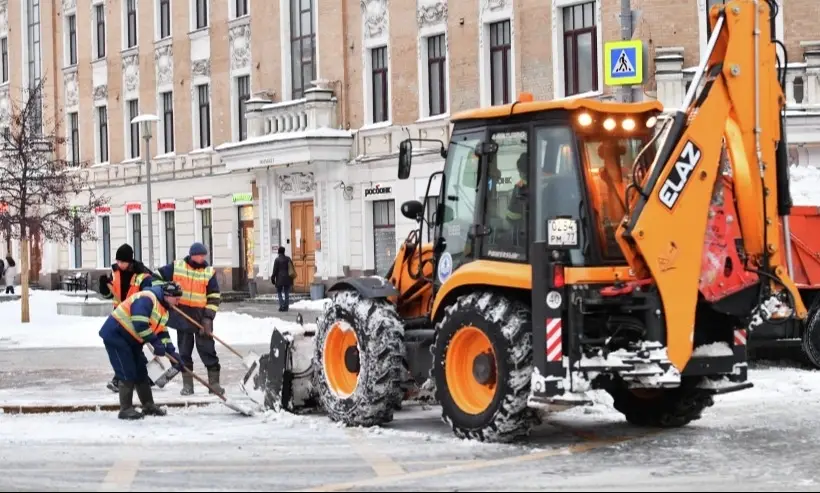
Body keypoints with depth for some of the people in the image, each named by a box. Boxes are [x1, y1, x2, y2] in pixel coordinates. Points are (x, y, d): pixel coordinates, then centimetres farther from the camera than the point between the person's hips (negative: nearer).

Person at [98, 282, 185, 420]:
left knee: (141, 371, 12)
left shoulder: (163, 310, 10)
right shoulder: (146, 299, -23)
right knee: (127, 373, -10)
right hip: (115, 335, -10)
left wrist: (172, 353, -1)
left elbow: (162, 333, 10)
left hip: (131, 340, 10)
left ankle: (148, 405, 23)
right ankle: (126, 409, -4)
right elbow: (140, 325, -32)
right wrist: (155, 342, -28)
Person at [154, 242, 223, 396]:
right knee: (184, 350, 7)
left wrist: (208, 317, -11)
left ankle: (214, 382, 7)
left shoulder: (209, 272, -1)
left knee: (207, 349, 0)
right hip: (182, 316, 1)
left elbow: (214, 297, -3)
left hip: (201, 316, -1)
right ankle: (187, 385, 14)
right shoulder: (176, 267, 0)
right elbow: (158, 277, 10)